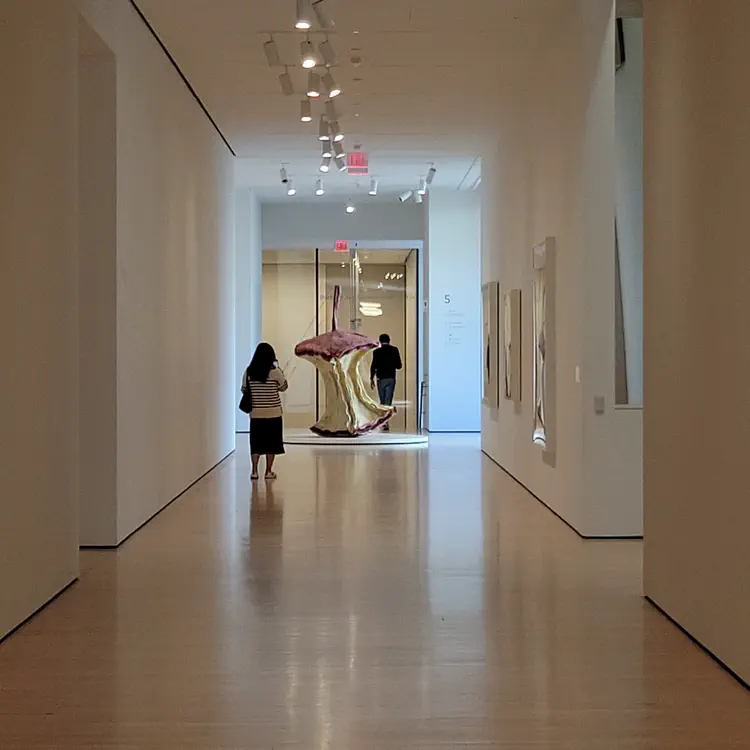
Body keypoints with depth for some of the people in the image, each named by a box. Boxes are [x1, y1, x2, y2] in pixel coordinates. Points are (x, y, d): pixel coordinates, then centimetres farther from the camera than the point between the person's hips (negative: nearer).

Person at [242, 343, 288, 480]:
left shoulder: (249, 372, -2)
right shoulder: (275, 372, -9)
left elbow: (244, 390, 5)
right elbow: (284, 387, 5)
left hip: (255, 413, 2)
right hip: (273, 413, -2)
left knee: (256, 443, 10)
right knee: (270, 443, 6)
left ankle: (254, 471, 8)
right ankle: (268, 471, 9)